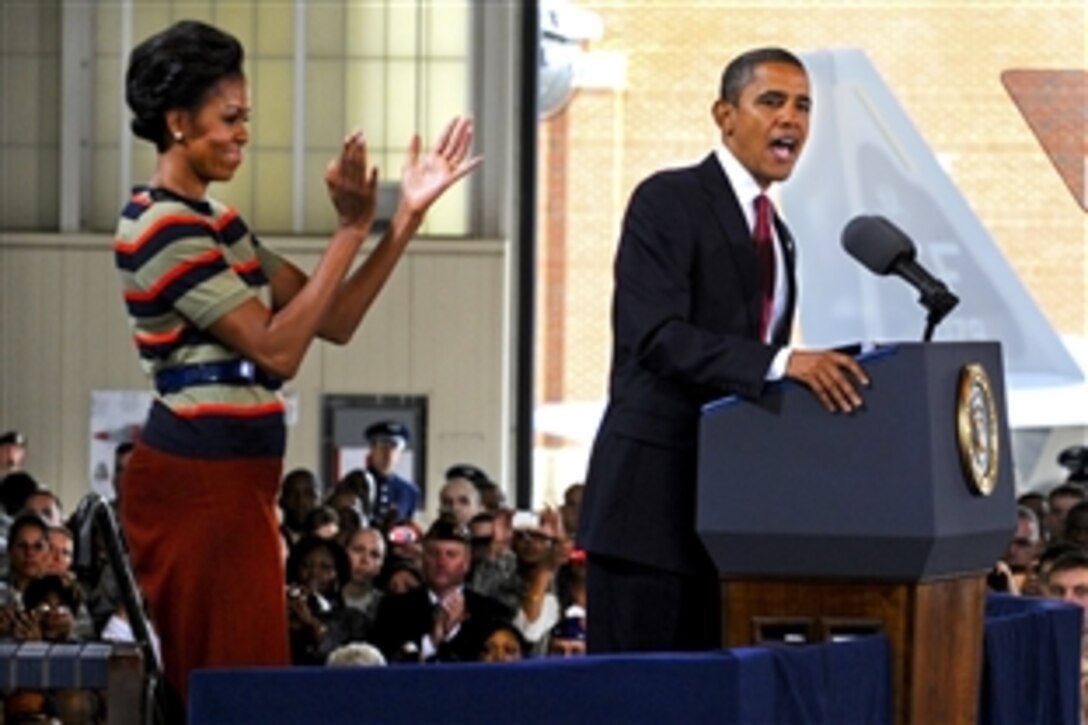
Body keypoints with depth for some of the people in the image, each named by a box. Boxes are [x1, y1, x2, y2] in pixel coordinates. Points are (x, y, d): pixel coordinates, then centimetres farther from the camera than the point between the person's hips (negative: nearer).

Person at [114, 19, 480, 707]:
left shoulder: (215, 222, 16)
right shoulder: (164, 229, -14)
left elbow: (334, 320, 12)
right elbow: (278, 349, -19)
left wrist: (407, 217, 6)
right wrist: (351, 230, -17)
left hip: (232, 482, 10)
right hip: (200, 484, -10)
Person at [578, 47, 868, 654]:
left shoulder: (778, 236, 20)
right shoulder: (668, 202, -6)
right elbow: (656, 335, -20)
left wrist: (826, 372, 4)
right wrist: (782, 363, -30)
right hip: (655, 492, -8)